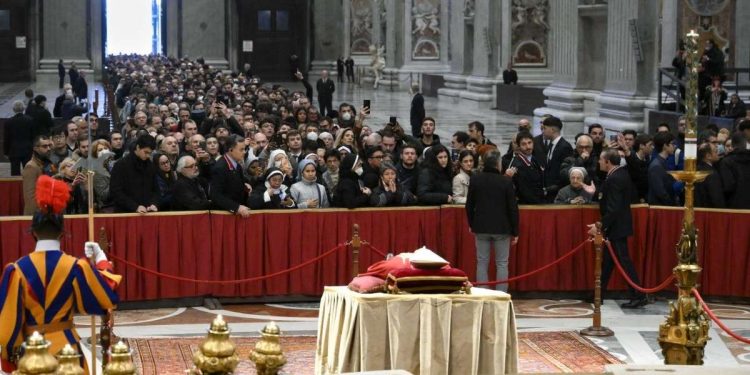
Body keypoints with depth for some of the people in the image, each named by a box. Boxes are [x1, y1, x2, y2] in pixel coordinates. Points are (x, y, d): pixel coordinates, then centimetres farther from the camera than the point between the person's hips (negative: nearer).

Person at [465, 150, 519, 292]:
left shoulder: (475, 179, -3)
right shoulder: (506, 181, -11)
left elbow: (469, 204, 4)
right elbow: (513, 208, -7)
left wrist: (471, 224, 18)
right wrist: (515, 231, 1)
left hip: (481, 227, 2)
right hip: (501, 228, -2)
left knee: (482, 263, 8)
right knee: (502, 264, 5)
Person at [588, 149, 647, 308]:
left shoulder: (614, 179, -23)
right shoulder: (622, 173, 6)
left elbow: (613, 208, -26)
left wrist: (600, 225, -23)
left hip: (616, 226, -10)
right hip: (620, 222, 10)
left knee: (623, 260, -5)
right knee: (608, 260, 16)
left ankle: (638, 296, -2)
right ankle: (599, 294, 24)